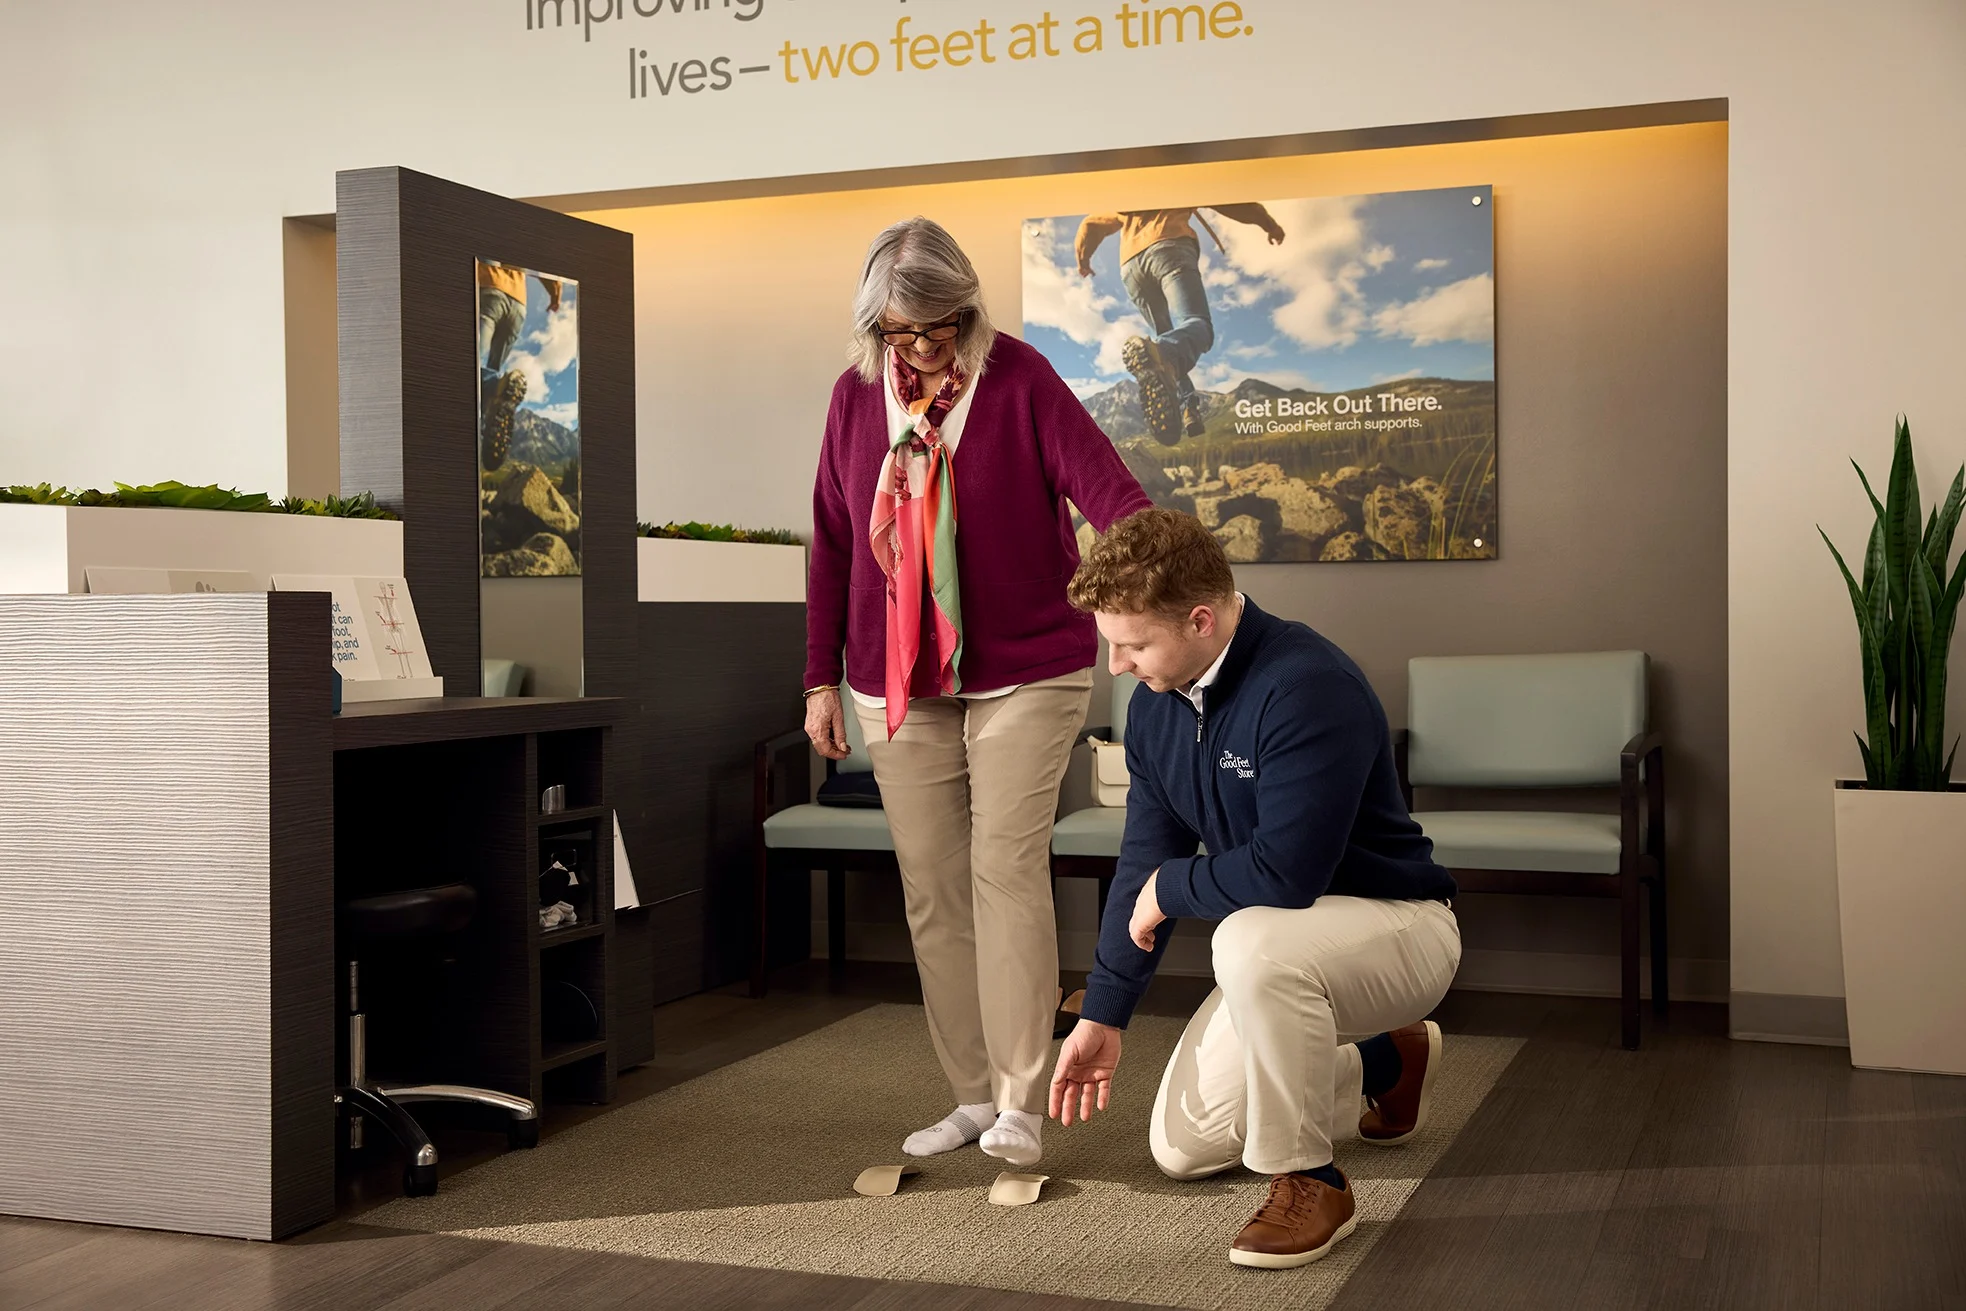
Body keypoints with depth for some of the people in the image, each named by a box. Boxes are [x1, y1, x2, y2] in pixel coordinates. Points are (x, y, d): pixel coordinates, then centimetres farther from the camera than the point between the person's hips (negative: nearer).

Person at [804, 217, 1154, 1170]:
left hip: (1025, 673, -4)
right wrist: (823, 677, 8)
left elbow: (1107, 490, -19)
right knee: (930, 886, 5)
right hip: (897, 687, 4)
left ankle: (1020, 1106, -6)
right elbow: (832, 543, 9)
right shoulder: (856, 394, 4)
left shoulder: (1020, 381, -8)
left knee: (1007, 868, -11)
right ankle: (972, 1095, 15)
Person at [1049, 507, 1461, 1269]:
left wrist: (1169, 889, -18)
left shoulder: (1307, 686, -30)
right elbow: (1144, 861, 3)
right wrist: (1102, 1015, 2)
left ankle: (1308, 1183, -17)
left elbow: (1286, 873, -36)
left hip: (1398, 923, -8)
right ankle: (1389, 1061, 29)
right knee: (1181, 1148, 9)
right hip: (1279, 942, 9)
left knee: (1252, 941, -41)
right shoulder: (1156, 705, -4)